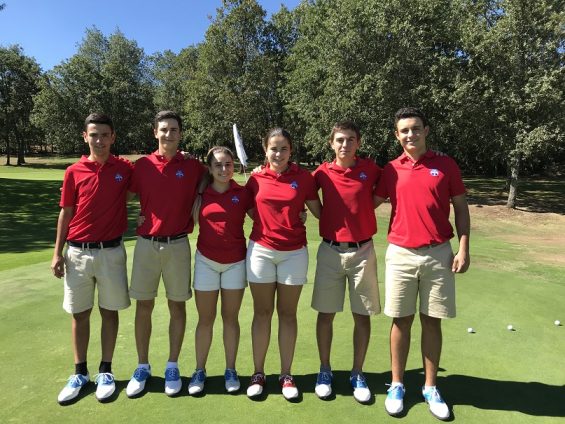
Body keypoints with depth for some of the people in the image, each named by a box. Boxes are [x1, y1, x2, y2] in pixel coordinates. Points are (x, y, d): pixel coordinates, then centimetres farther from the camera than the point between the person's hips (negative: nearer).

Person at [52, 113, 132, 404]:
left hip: (111, 252, -1)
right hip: (77, 252, 1)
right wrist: (58, 252, 3)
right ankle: (79, 373, 26)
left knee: (109, 311, 7)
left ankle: (105, 372, 23)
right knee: (79, 313, 10)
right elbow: (65, 213, 5)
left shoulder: (125, 169, -1)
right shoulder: (74, 172, 1)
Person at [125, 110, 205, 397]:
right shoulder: (142, 165, 3)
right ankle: (142, 367, 26)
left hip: (177, 245, -1)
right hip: (146, 244, 1)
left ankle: (172, 367, 24)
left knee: (177, 306, 7)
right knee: (143, 307, 8)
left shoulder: (193, 167, 0)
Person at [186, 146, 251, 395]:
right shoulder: (200, 194, -1)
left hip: (236, 262, 0)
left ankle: (230, 371, 24)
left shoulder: (243, 193, -3)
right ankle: (199, 371, 24)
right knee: (205, 319, 9)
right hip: (206, 260, 1)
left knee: (230, 317, 10)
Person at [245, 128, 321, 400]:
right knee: (262, 313, 9)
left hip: (294, 252, -1)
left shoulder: (303, 177, -3)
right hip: (261, 250, 1)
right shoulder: (256, 178, 0)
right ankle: (258, 373, 23)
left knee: (287, 314, 9)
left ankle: (286, 375, 23)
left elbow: (319, 211, 3)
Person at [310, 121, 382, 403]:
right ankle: (324, 371, 26)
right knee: (325, 313, 7)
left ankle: (357, 374, 25)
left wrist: (362, 210, 2)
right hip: (330, 251, 0)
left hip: (362, 251, 0)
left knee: (362, 315, 8)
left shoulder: (371, 169, -2)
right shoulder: (323, 173, -1)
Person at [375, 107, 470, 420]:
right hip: (400, 254, 0)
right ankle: (397, 385, 23)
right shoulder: (390, 170, 3)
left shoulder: (446, 165, 2)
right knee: (401, 321, 8)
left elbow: (461, 208, 4)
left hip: (438, 254, 0)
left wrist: (464, 248, -3)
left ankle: (430, 388, 25)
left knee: (432, 322, 9)